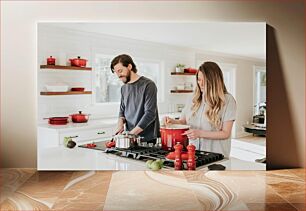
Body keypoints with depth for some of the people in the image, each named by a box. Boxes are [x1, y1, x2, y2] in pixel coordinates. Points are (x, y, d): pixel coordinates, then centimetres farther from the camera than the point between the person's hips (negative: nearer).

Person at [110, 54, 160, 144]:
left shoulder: (148, 85, -12)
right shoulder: (124, 88, 10)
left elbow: (150, 114, -17)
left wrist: (132, 133, -20)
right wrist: (120, 124, -2)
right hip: (130, 138, 6)